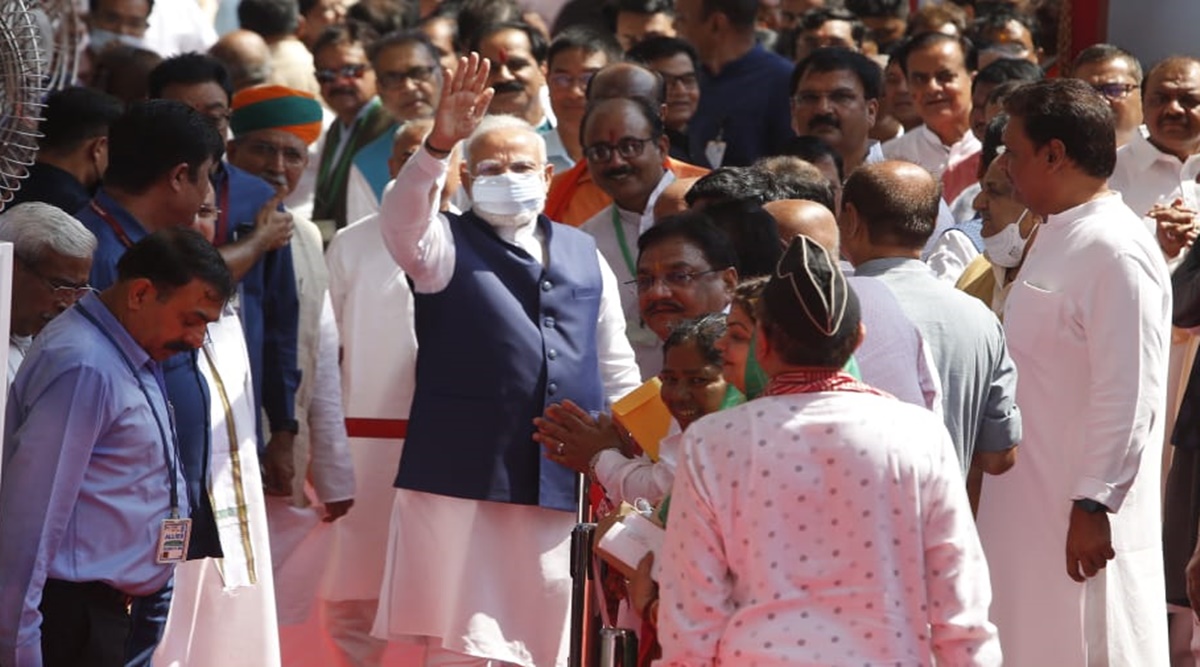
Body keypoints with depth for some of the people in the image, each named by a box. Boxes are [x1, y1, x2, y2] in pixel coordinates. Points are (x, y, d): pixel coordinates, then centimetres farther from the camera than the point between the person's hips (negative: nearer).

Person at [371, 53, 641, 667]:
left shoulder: (585, 256, 17)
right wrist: (438, 144, -35)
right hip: (463, 480, -4)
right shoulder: (446, 243, 5)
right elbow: (401, 222, -19)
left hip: (565, 485, 4)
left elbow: (616, 369, 20)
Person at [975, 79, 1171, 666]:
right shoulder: (1055, 239, 15)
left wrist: (1094, 506, -23)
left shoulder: (1118, 253, -17)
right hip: (1026, 507, 10)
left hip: (1079, 520, -10)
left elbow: (1129, 396, -22)